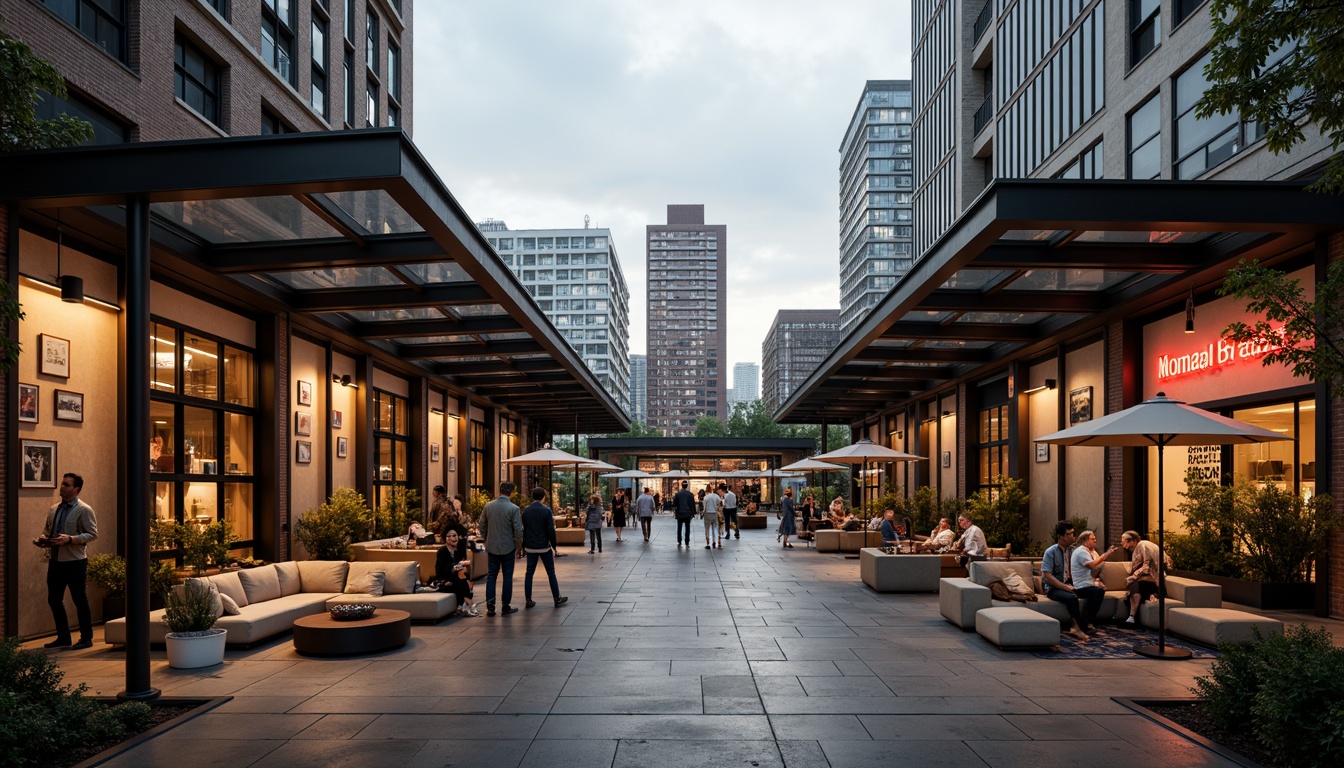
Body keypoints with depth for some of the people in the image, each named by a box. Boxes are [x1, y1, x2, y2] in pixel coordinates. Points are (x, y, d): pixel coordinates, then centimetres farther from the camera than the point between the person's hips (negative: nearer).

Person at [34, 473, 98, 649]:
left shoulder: (84, 510, -9)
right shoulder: (54, 510, 11)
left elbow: (92, 534, -13)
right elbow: (47, 529, 21)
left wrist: (70, 539, -24)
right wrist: (42, 538, 0)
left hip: (75, 561, -7)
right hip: (55, 560, 7)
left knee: (79, 600, 0)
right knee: (54, 599, 12)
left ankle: (86, 638, 11)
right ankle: (63, 637, 25)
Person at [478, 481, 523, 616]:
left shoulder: (488, 506, -2)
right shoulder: (513, 508, -13)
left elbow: (482, 526, 5)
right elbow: (518, 529, -14)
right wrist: (518, 544, 2)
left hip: (492, 546, 3)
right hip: (508, 547, -3)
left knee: (491, 575, 11)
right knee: (507, 577, 6)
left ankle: (490, 606, 6)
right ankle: (506, 607, 10)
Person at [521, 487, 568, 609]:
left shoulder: (526, 511, 2)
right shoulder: (546, 510, -11)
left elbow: (523, 530, 7)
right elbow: (551, 530, -12)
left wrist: (523, 545, 15)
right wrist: (553, 546, -5)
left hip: (530, 547, 3)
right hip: (544, 546, -3)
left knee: (529, 573, 9)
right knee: (551, 573, 6)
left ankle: (528, 601, 7)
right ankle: (557, 599, 10)